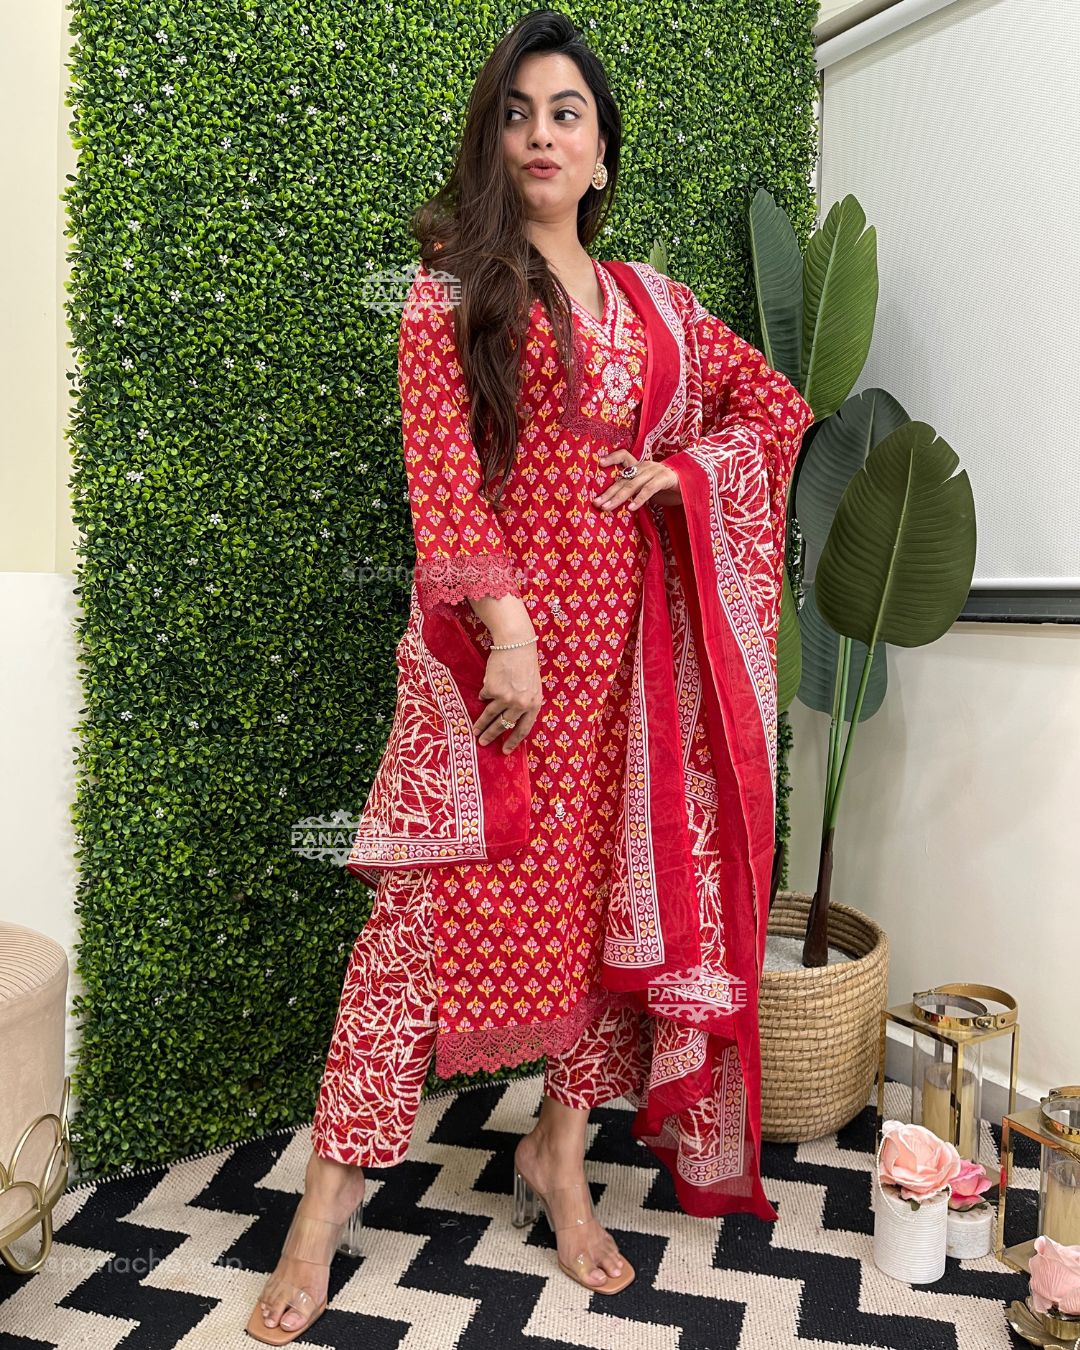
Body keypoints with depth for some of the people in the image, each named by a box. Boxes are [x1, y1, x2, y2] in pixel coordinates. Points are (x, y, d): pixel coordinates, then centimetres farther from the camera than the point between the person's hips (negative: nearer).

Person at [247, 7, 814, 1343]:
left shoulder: (652, 301, 16)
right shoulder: (451, 291, 4)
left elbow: (776, 403, 21)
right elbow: (442, 467, -8)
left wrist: (682, 468, 2)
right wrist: (509, 625, -19)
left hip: (624, 636, 5)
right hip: (491, 632, -4)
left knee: (620, 890, 6)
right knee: (436, 900, -5)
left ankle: (560, 1149, 25)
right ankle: (332, 1191, 8)